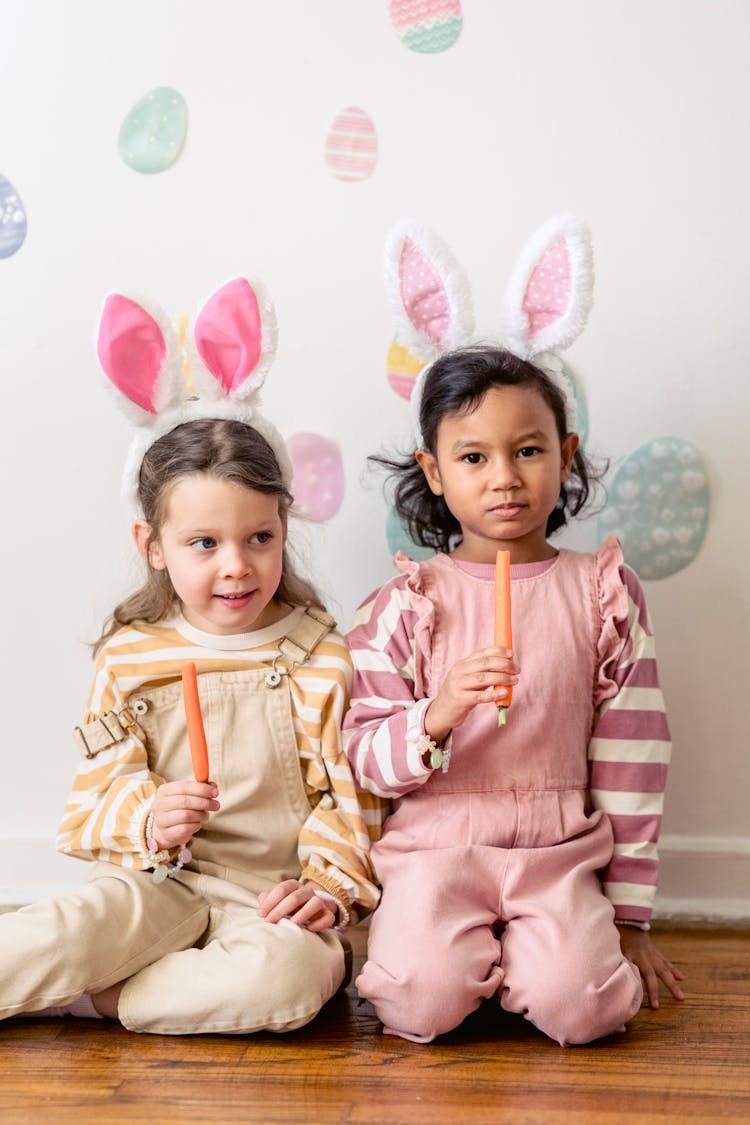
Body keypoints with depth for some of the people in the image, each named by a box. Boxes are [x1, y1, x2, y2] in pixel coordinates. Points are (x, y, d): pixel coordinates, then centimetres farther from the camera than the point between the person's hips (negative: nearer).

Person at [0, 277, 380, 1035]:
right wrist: (144, 818, -17)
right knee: (81, 927, -31)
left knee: (289, 974, -32)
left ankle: (78, 996, -19)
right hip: (159, 881, 1)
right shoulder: (129, 658, 4)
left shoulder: (319, 659, 0)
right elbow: (94, 793, 4)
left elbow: (344, 794, 0)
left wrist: (329, 884, -14)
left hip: (271, 893, 0)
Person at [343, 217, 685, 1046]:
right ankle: (426, 943, 9)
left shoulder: (603, 591, 4)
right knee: (422, 1003, -25)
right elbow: (365, 760, -1)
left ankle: (506, 958, 9)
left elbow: (630, 759, 6)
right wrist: (436, 717, -24)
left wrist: (628, 915, 5)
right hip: (435, 844, -1)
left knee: (582, 1005, -24)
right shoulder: (405, 604, 0)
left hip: (559, 851, 1)